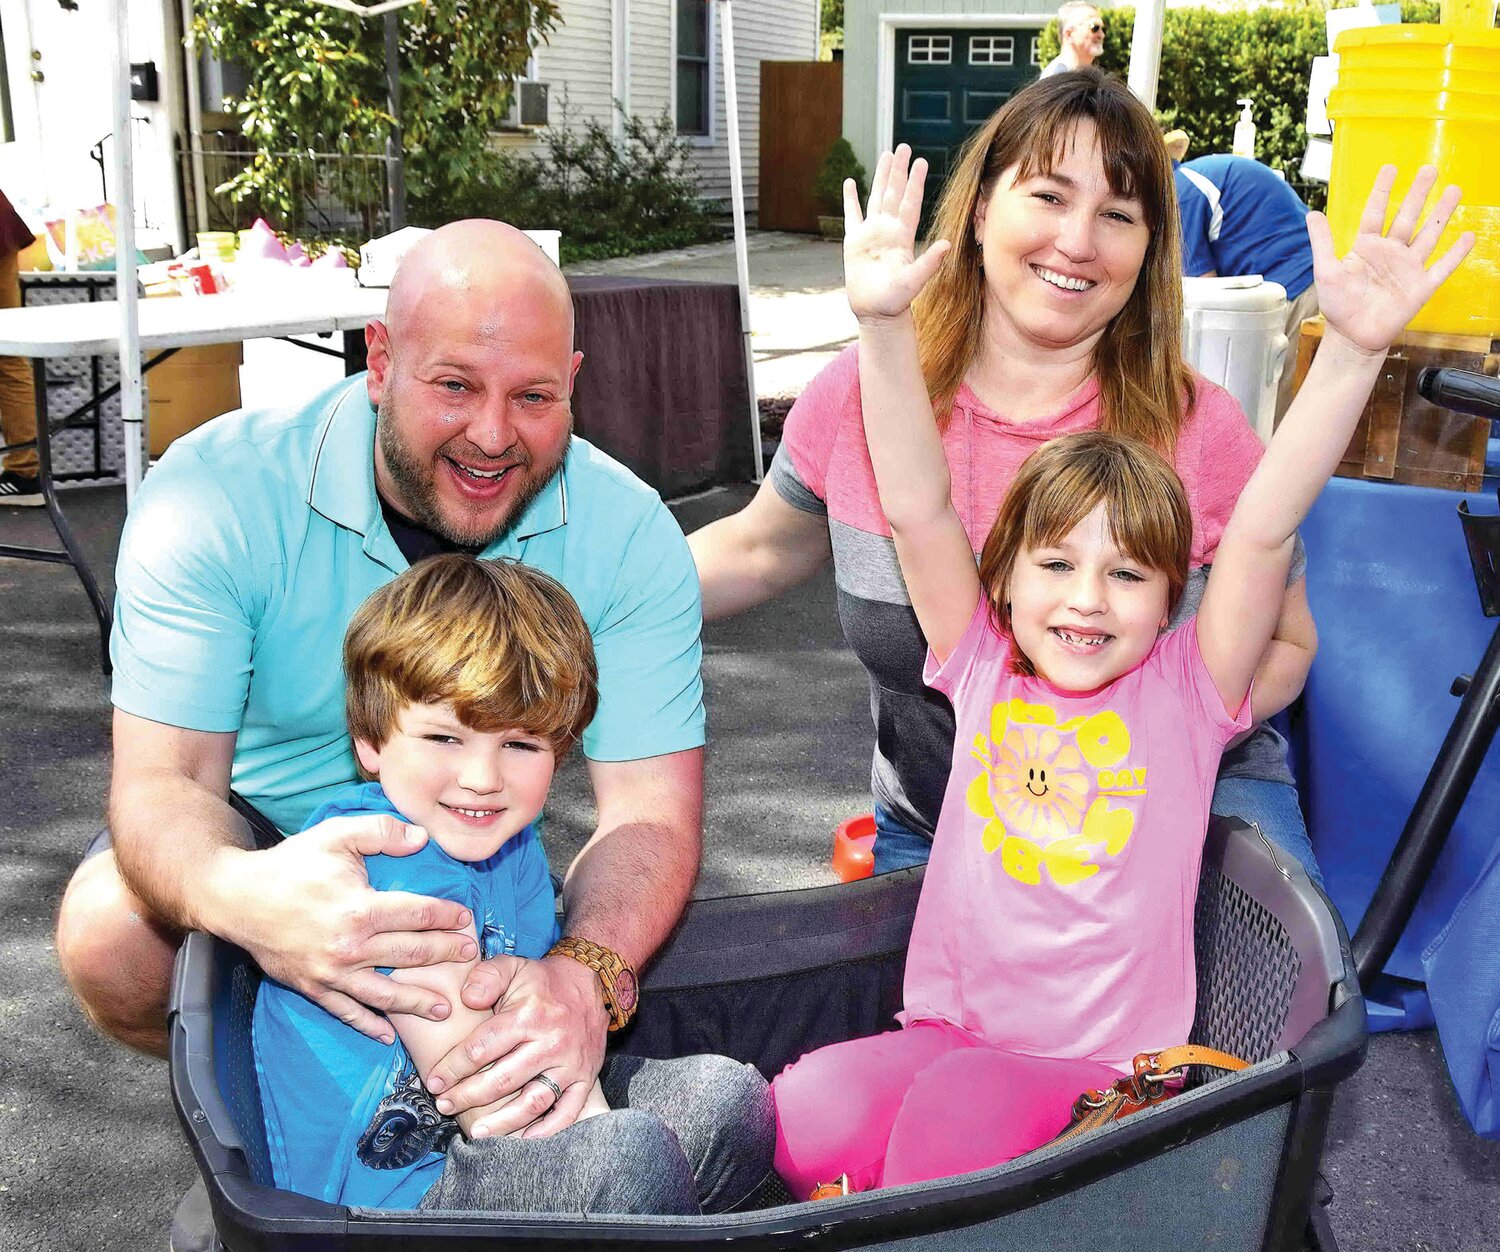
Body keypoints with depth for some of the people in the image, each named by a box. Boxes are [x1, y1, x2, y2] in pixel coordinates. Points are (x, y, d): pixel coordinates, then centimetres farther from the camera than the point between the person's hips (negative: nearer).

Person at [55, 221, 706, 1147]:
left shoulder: (629, 536, -20)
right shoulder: (215, 500, -24)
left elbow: (651, 804, -24)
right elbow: (163, 780, -28)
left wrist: (586, 976, -47)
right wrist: (242, 896, -54)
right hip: (264, 843, -1)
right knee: (110, 933, -29)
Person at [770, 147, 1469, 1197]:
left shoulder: (1184, 689, 0)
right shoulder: (985, 670, 5)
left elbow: (1263, 532, -13)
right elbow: (919, 511, -5)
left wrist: (1356, 349, -24)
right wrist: (885, 326, -17)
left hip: (1104, 1064, -2)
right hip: (946, 1027, 2)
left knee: (956, 1110, -32)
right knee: (804, 1110, -26)